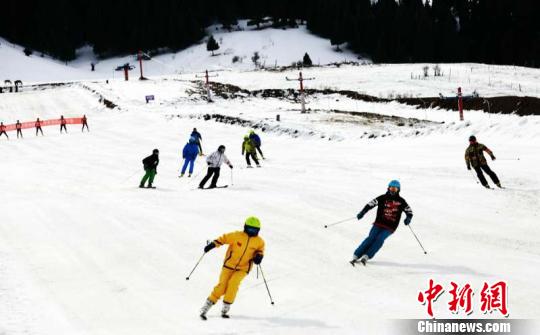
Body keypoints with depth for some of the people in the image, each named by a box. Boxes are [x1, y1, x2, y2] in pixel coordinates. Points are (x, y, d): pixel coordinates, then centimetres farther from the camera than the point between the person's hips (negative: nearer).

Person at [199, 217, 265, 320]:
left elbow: (260, 250, 15)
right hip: (229, 265, -1)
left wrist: (259, 256, -7)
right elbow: (224, 238, -2)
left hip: (243, 268, 1)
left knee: (233, 283, -25)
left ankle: (225, 309, -14)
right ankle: (205, 309, 5)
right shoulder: (237, 235, -8)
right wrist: (213, 244, -13)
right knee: (222, 286, -9)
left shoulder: (259, 241, -2)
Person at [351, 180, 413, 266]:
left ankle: (366, 256, -23)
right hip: (379, 223, 0)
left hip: (390, 227, 0)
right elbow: (371, 204, 0)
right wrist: (363, 212, -13)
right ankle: (356, 256, -16)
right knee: (371, 238, -16)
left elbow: (409, 211, 13)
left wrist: (408, 218, -8)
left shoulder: (401, 201, 7)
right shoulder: (383, 198, 4)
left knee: (380, 239, -21)